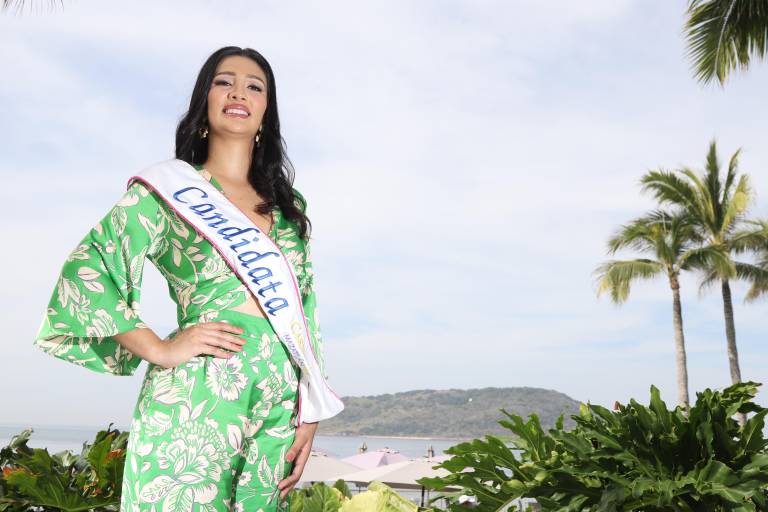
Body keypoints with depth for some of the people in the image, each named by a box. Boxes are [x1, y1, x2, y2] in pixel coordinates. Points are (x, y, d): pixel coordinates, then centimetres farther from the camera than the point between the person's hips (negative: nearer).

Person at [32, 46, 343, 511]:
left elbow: (307, 311, 14)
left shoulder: (290, 206, 15)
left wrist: (309, 414, 8)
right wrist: (160, 350, -12)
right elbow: (84, 271, -4)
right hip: (194, 404, -4)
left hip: (280, 409, 4)